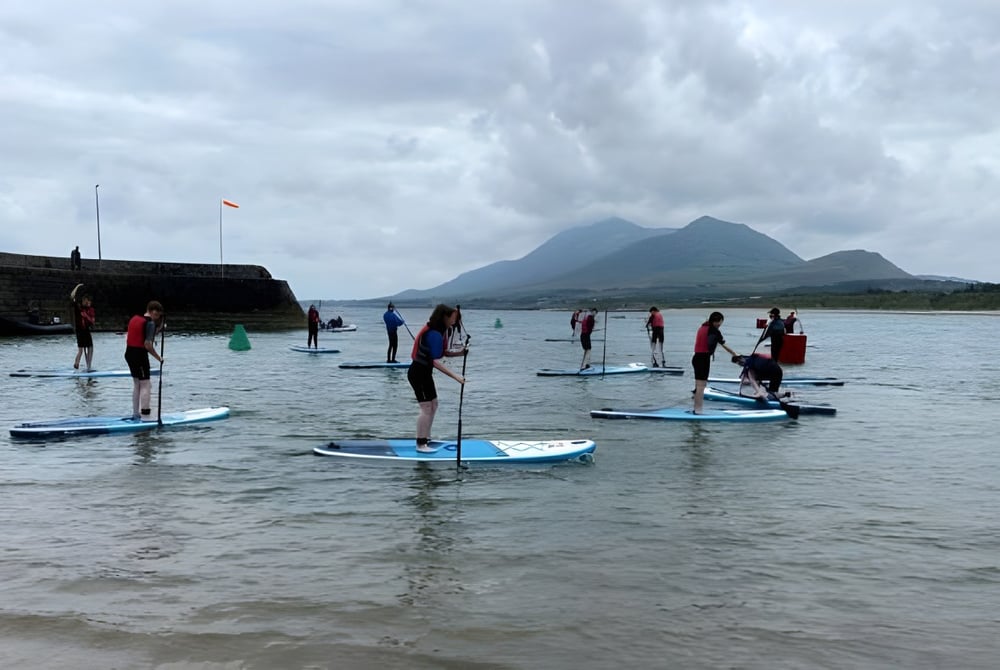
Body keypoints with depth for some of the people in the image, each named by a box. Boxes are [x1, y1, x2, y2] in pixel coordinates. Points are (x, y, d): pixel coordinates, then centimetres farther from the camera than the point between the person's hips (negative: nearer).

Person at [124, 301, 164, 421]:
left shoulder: (134, 318, 12)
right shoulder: (150, 323, -14)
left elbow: (127, 337, 17)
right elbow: (147, 344, -21)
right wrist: (158, 357, -13)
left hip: (129, 353, 9)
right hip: (140, 355, -9)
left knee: (137, 384, 18)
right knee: (145, 385, -3)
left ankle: (136, 413, 24)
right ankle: (145, 415, -4)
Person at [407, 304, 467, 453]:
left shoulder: (436, 331, 6)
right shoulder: (435, 334, -25)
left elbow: (441, 353, 9)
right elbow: (436, 362, -29)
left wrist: (459, 352, -6)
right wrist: (455, 376, -32)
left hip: (424, 372, 10)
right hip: (418, 373, -10)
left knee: (433, 405, 16)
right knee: (426, 408, -7)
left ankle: (426, 438, 26)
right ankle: (420, 444, 0)